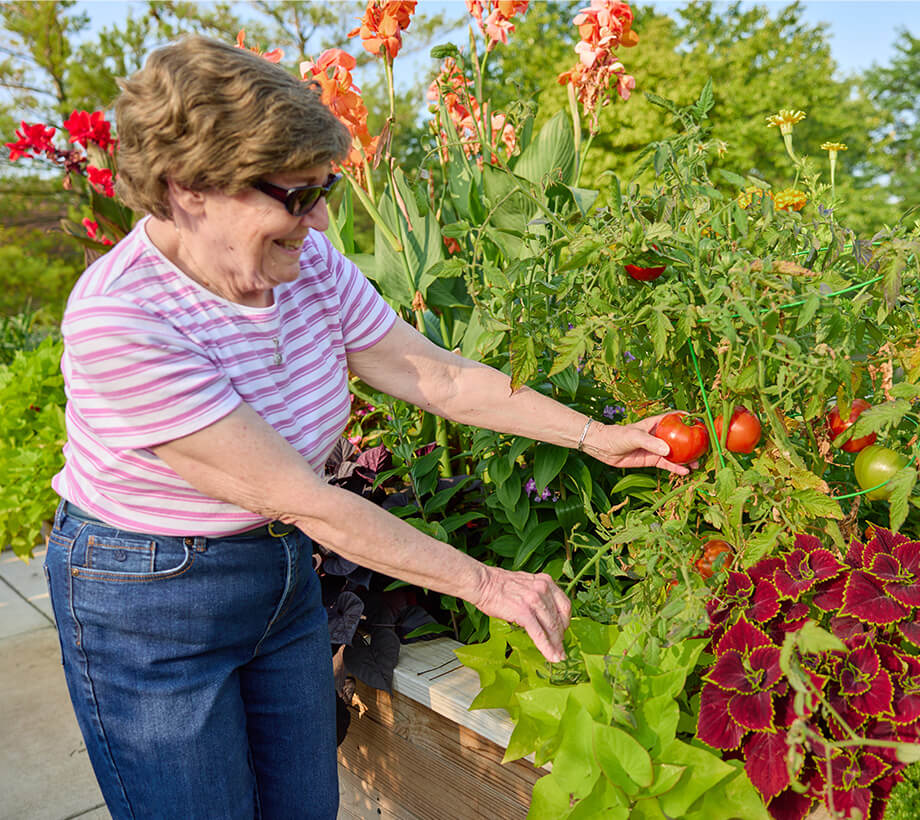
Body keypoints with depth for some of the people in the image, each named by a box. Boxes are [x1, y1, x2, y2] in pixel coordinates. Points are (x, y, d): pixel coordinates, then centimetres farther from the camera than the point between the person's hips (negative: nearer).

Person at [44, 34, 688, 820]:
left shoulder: (310, 264, -10)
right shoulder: (117, 320, -30)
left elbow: (441, 376, -3)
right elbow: (298, 497, -30)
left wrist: (599, 438, -5)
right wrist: (485, 583, -25)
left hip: (283, 572, 6)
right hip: (148, 605, -6)